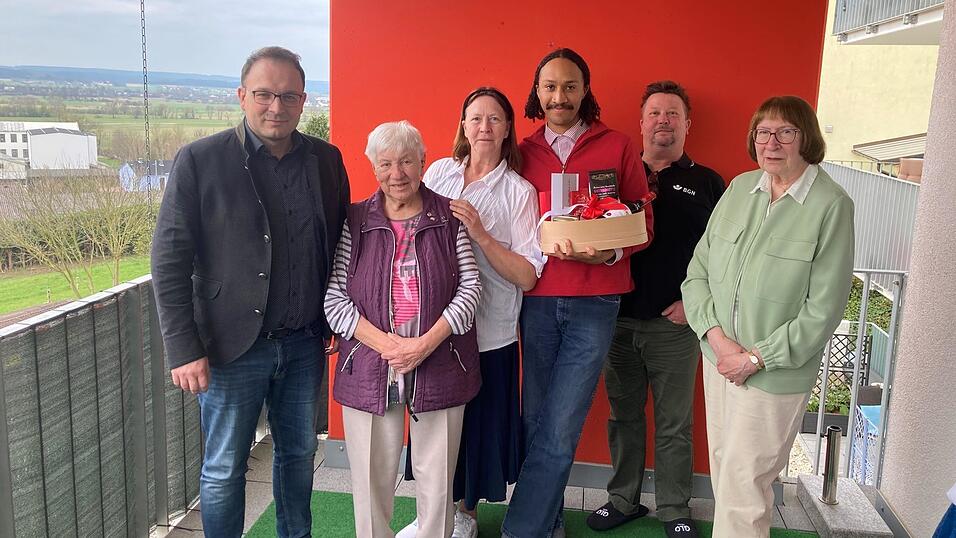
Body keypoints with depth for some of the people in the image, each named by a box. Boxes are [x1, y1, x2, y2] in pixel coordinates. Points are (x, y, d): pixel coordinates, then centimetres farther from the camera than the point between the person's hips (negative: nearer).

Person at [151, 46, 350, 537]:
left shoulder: (326, 160, 2)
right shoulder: (199, 161, -10)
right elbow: (169, 262, -10)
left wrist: (338, 323, 7)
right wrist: (184, 350, -14)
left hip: (305, 344, 4)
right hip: (233, 348, -4)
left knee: (299, 454, 20)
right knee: (224, 470, 10)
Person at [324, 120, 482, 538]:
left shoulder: (449, 218, 4)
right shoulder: (354, 222, 4)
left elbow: (470, 287, -1)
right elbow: (333, 297, -1)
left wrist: (426, 343, -13)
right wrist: (385, 344, -14)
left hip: (438, 366, 0)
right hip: (369, 368, 0)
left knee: (437, 480, 9)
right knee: (371, 479, 8)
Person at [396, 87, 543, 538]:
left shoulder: (519, 192, -4)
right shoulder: (439, 171, 5)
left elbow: (527, 276, -9)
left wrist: (481, 234, -20)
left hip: (487, 335, -3)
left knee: (477, 426, 9)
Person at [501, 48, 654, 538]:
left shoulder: (617, 147, 3)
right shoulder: (524, 153, 9)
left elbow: (643, 224, 3)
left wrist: (609, 252, -15)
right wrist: (545, 245, -6)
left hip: (593, 302, -2)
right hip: (537, 299, 3)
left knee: (559, 432, -5)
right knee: (536, 421, 7)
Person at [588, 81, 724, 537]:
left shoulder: (706, 183, 5)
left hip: (676, 325, -2)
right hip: (620, 319, 2)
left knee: (674, 425, 8)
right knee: (623, 416, 12)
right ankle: (623, 500, 27)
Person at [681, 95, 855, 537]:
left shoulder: (831, 205, -12)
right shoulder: (739, 188, 3)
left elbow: (823, 309, -13)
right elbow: (698, 269, 4)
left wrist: (756, 358, -13)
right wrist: (716, 334, -10)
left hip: (777, 373, -5)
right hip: (719, 360, 5)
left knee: (741, 488, 1)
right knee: (724, 472, 17)